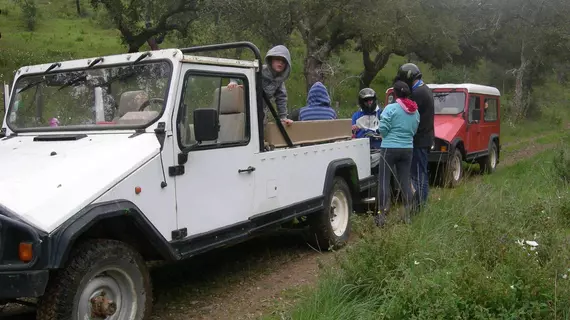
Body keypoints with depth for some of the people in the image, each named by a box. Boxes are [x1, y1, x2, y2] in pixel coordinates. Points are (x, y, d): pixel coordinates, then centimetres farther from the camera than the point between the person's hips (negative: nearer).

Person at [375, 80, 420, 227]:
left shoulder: (391, 108, -10)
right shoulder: (415, 111, 6)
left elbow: (383, 128, -12)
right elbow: (414, 130, 8)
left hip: (390, 148, -5)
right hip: (408, 149, 5)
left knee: (384, 180, 0)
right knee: (405, 181, 10)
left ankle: (381, 215, -1)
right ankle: (408, 215, 15)